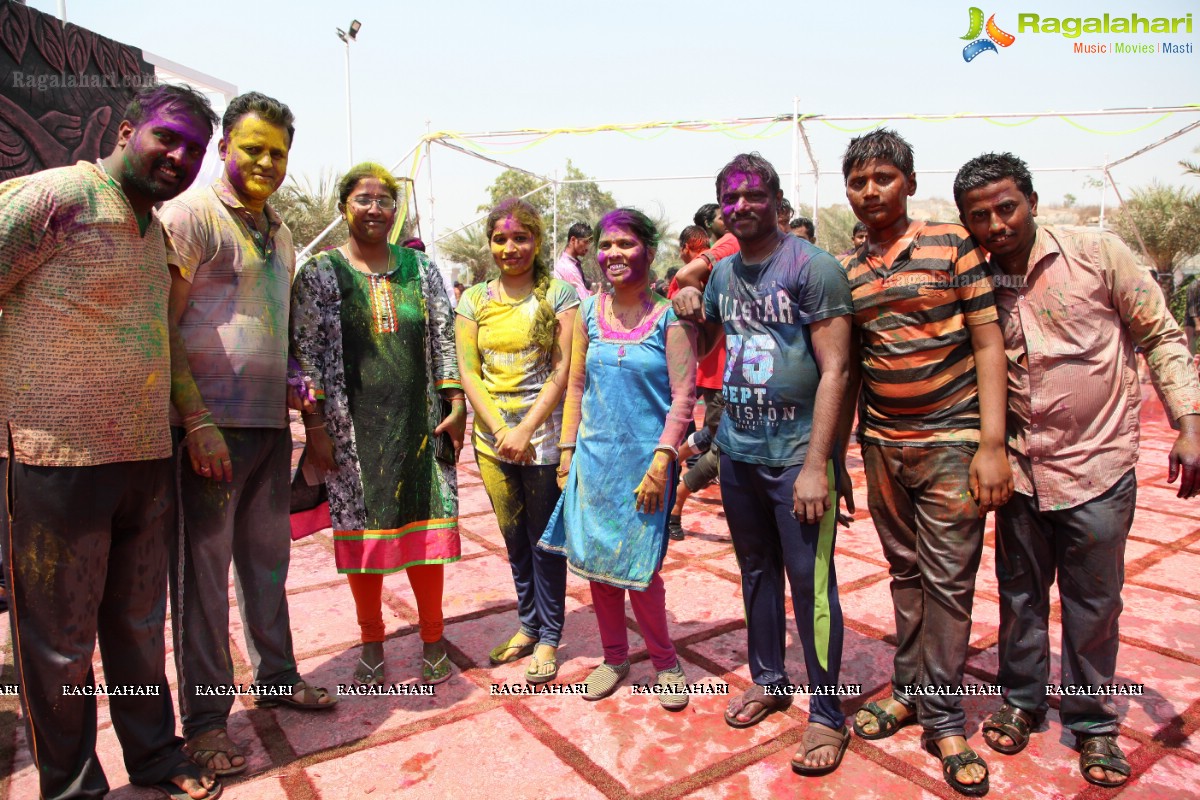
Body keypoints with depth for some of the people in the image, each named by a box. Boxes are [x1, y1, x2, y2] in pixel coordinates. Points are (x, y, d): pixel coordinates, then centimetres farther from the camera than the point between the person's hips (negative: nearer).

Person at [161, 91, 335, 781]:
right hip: (212, 425, -7)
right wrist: (197, 422, -18)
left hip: (271, 422, 7)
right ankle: (205, 717, 15)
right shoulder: (192, 213, -7)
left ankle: (276, 675, 32)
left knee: (268, 556, 16)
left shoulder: (279, 231, 16)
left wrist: (296, 383, 8)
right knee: (204, 566, 2)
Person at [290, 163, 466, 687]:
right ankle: (372, 646, 25)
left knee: (425, 523, 5)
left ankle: (433, 642, 23)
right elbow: (305, 354, -2)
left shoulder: (420, 267, 10)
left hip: (418, 420, 2)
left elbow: (444, 341, 10)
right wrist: (315, 426, -7)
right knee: (361, 528, 6)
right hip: (354, 425, -2)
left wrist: (455, 405, 2)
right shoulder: (320, 273, 2)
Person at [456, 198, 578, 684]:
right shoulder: (474, 300, 8)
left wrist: (524, 430, -14)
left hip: (543, 433, -3)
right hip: (492, 437, 4)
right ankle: (528, 625, 32)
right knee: (513, 538, 14)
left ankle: (548, 638, 22)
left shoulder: (559, 294, -2)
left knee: (544, 539, 5)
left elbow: (563, 369, -8)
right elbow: (468, 372, 3)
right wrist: (501, 430, -9)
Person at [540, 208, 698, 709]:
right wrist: (568, 450, 6)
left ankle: (666, 662, 23)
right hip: (593, 456, 4)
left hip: (644, 460, -4)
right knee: (595, 563, 10)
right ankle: (614, 657, 31)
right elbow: (576, 385, 10)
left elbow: (683, 396, -10)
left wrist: (661, 461, -16)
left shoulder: (669, 316, -7)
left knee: (635, 568, -1)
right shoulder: (589, 312, 5)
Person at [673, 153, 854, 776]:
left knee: (809, 581, -1)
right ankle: (768, 678, 35)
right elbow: (703, 346, 24)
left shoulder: (812, 267, -9)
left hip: (797, 454, -6)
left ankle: (827, 715, 16)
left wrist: (816, 464, -20)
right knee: (756, 569, 17)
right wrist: (690, 315, 0)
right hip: (737, 449, 6)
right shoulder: (722, 273, 10)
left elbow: (834, 369, -14)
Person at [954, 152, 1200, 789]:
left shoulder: (1097, 254, -8)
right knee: (1020, 593, 15)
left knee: (1093, 603, 10)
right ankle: (1022, 699, 35)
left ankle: (1092, 722, 30)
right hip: (1021, 467, 2)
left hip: (1098, 465, -2)